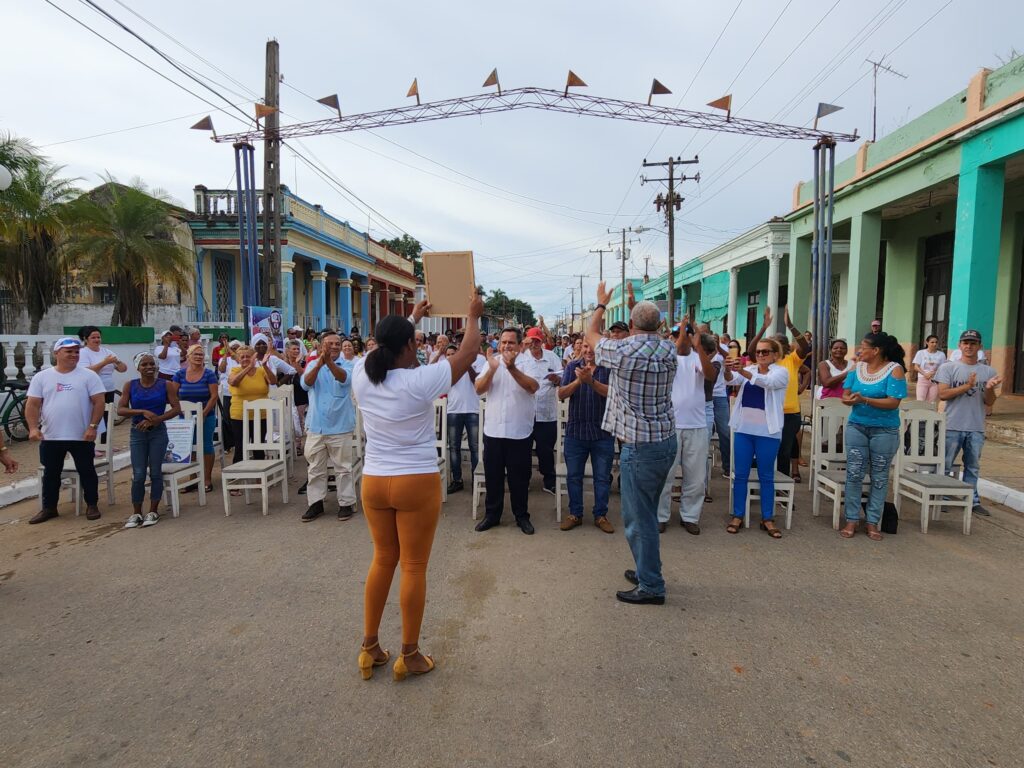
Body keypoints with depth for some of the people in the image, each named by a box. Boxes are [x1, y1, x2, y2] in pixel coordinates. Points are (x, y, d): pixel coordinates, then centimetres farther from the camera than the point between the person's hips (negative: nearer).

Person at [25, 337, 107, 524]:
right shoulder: (42, 377, 4)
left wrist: (93, 426, -13)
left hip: (82, 436, -2)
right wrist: (33, 427, -10)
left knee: (87, 471, 7)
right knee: (51, 474, 13)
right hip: (50, 437, 2)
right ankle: (49, 508, 25)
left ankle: (92, 505, 19)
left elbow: (99, 402, -5)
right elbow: (32, 404, 3)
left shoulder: (88, 375, -2)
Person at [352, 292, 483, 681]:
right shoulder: (420, 380, -17)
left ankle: (370, 648, 29)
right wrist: (474, 315, 13)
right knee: (414, 567, 7)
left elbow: (387, 347, 19)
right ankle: (409, 655, 19)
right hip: (417, 484, -5)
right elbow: (468, 352, -4)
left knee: (383, 560, 19)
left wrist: (411, 317, 30)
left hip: (373, 483, 5)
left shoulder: (361, 377, -3)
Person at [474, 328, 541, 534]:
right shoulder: (491, 361, 4)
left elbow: (533, 387, -22)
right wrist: (492, 369, -21)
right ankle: (491, 514, 26)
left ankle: (521, 516, 23)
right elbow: (478, 389, -6)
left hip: (519, 432, -2)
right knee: (492, 476, 12)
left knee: (519, 477, 8)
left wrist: (512, 368, -31)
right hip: (493, 430, 3)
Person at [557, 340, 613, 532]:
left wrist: (591, 381, -31)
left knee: (602, 477, 8)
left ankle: (601, 515, 22)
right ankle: (575, 514, 24)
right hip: (575, 431, 2)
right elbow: (561, 394, -5)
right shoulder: (572, 367, 3)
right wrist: (578, 381, -22)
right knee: (573, 476, 9)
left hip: (603, 432, -1)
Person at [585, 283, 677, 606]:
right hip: (666, 440, 8)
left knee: (639, 517, 2)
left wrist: (601, 303, 19)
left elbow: (591, 334, 4)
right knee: (645, 512, 20)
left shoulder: (623, 350, -16)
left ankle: (651, 586, 11)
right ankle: (647, 570, 33)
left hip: (639, 446, -8)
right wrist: (636, 304, 33)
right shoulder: (668, 350, 1)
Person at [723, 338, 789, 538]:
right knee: (740, 475, 6)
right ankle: (738, 516, 15)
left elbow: (767, 382, -22)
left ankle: (767, 519, 17)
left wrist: (743, 371, -37)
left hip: (767, 432, -3)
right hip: (743, 429, 3)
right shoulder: (748, 369, 9)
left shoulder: (781, 372, -1)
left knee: (766, 476, 7)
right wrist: (728, 371, -32)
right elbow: (732, 380, -9)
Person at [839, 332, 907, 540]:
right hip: (856, 426, 4)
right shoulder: (857, 367, 3)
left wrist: (865, 400, -27)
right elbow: (846, 394, 6)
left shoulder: (894, 369, -10)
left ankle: (872, 522, 16)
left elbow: (893, 402, -17)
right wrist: (851, 399, -17)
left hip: (885, 430, -3)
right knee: (854, 474, 2)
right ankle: (852, 520, 10)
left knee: (879, 477, 7)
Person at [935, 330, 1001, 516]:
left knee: (972, 467, 14)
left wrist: (989, 389, -16)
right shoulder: (948, 368, -3)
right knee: (944, 466, 5)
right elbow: (942, 395, -11)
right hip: (952, 427, -3)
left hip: (977, 429, 3)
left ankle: (973, 501, 23)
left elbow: (989, 403, 4)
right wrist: (967, 386, -19)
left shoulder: (989, 371, 6)